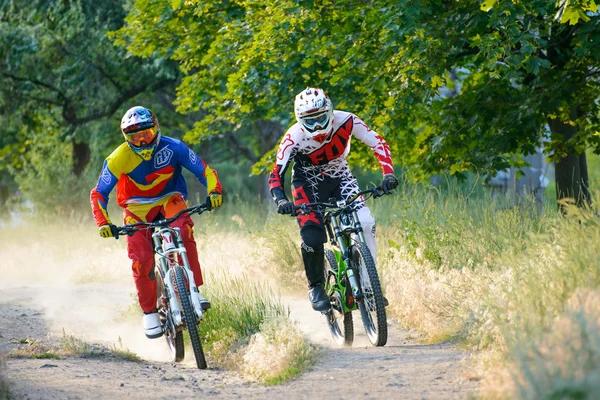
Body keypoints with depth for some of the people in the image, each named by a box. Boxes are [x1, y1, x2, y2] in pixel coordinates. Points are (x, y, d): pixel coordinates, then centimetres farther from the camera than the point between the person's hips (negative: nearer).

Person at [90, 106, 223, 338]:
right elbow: (99, 194, -13)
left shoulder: (172, 148, -18)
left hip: (169, 200, 0)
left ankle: (193, 291, -30)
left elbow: (204, 171, -15)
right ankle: (149, 312, 2)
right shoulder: (119, 159, -18)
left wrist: (214, 190, -35)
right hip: (138, 209, 0)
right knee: (141, 259, -17)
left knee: (183, 230, -33)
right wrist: (103, 223, -29)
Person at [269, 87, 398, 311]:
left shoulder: (346, 121, -25)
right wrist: (281, 201, -45)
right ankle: (316, 286, 6)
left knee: (365, 224, -20)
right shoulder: (295, 137, -28)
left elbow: (378, 143, -18)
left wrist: (388, 175, -32)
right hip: (308, 184, -2)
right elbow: (276, 175, -27)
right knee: (312, 238, -21)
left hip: (339, 177, 2)